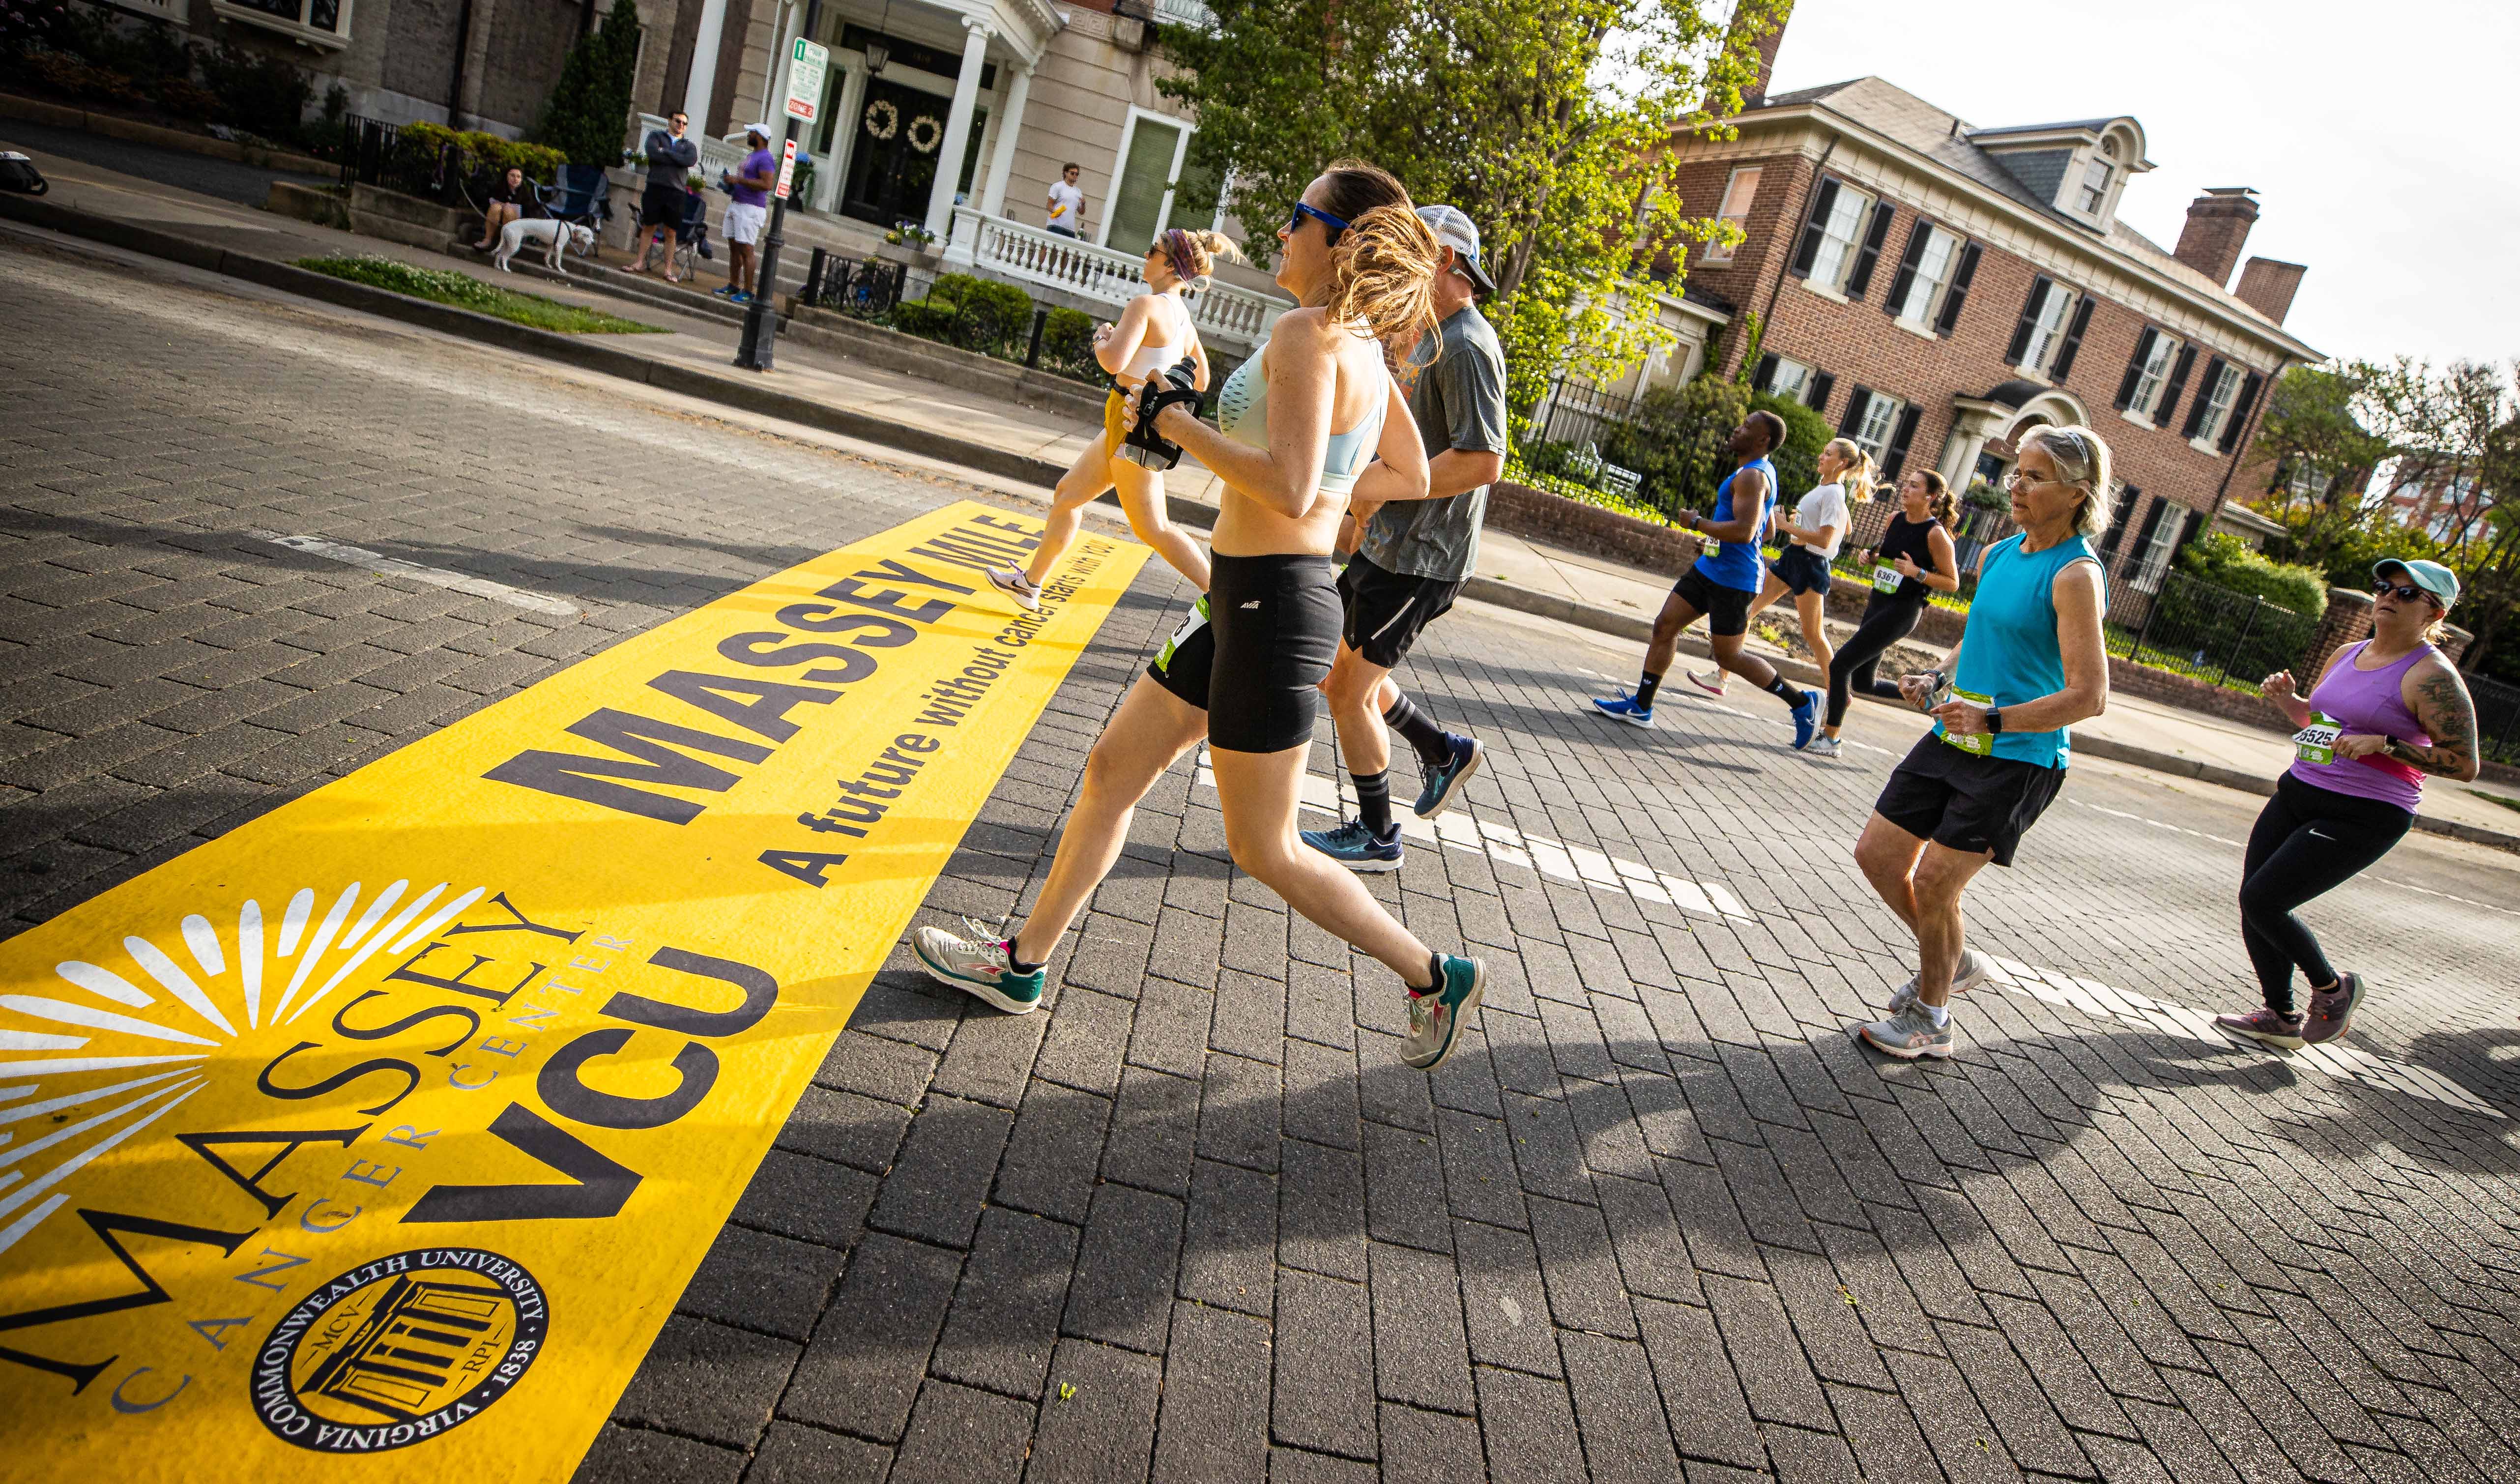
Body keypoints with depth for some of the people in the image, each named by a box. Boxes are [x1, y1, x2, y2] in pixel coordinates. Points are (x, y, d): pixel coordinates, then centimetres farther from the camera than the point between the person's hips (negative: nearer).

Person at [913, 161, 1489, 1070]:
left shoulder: (1308, 335, -17)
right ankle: (1023, 963, 27)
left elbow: (1289, 490, -27)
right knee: (1113, 769, 15)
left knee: (1264, 849, 2)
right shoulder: (1365, 346, 11)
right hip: (1253, 597, 10)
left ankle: (1435, 978, 17)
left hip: (1272, 603, -10)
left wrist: (1179, 426, -17)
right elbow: (1411, 476, 19)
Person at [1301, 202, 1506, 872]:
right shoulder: (1433, 341, 16)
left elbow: (1483, 460, -26)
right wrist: (1364, 511, 16)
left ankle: (1376, 836, 14)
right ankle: (1444, 751, 28)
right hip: (1389, 543, 10)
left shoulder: (1467, 346, -17)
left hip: (1419, 559, -10)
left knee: (1349, 689, -2)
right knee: (1333, 666, 17)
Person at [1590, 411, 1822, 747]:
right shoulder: (1758, 472, 16)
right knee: (1665, 626, 6)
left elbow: (1744, 531, -29)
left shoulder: (1752, 476, -17)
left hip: (1732, 580, -10)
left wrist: (1698, 523, -19)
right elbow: (1766, 529, 27)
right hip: (1710, 568, 10)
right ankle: (1641, 707, 10)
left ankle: (1802, 702, 11)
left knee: (1728, 656, -2)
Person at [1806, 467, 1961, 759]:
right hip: (1877, 605, 8)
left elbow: (1953, 583, -8)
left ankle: (1830, 739, -3)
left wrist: (1917, 573, -22)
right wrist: (1871, 558, 2)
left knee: (1840, 664, -13)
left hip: (1902, 612, -8)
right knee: (1862, 682, 13)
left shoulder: (1936, 534, -13)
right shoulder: (1896, 519, 6)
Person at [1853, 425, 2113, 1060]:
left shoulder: (2076, 575, -17)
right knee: (1877, 854, 9)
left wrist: (1993, 721, -27)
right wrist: (1939, 680, 6)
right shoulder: (1998, 554, 7)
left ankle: (1929, 1020, 19)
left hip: (2019, 759, -8)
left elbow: (2088, 696, -21)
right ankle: (1954, 963, 33)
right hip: (1954, 739, 8)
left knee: (1933, 884, -3)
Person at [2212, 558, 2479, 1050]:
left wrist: (2384, 743, -24)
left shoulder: (2432, 676, -12)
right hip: (2298, 794, 8)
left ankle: (2333, 989, 12)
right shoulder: (2348, 655, 11)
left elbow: (2464, 765, -14)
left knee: (2261, 900, -15)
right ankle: (2281, 1018, 23)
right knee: (2254, 904, 5)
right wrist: (2285, 698, 6)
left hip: (2361, 819, -8)